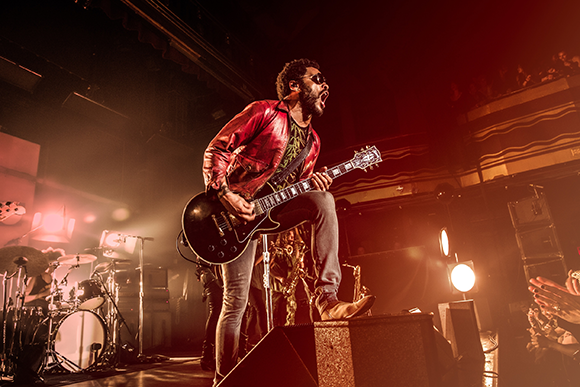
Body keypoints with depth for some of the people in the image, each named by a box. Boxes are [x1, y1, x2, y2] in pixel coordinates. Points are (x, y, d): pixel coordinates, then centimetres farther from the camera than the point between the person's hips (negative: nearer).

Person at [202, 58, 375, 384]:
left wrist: (314, 183, -8)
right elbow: (216, 149, -9)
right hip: (236, 213, -5)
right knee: (235, 301, -5)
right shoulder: (264, 112, -7)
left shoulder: (312, 141, 12)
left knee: (323, 200, -20)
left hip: (272, 211, 5)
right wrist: (224, 194, -21)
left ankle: (327, 297, -22)